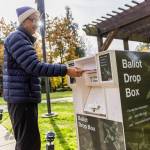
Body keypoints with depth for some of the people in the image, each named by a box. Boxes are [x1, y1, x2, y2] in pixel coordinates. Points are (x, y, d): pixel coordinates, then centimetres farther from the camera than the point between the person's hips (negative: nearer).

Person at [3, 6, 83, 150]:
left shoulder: (25, 40, 22)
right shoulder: (16, 37, -10)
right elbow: (34, 67, -22)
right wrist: (65, 70, -24)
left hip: (26, 97, 10)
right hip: (21, 98, -10)